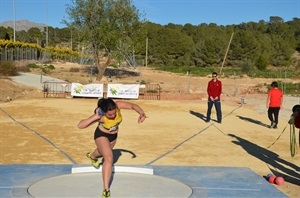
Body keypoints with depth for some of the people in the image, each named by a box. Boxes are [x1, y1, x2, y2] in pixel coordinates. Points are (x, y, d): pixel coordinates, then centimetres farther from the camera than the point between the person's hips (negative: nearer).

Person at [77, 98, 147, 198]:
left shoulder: (118, 106, -33)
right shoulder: (100, 116, -40)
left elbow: (133, 106, -25)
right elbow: (80, 125, -43)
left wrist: (142, 114, -45)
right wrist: (95, 117, -54)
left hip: (113, 135, 6)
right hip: (101, 135, -6)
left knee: (103, 152, 34)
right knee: (109, 158, -26)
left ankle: (92, 156, 72)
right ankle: (106, 189, -19)